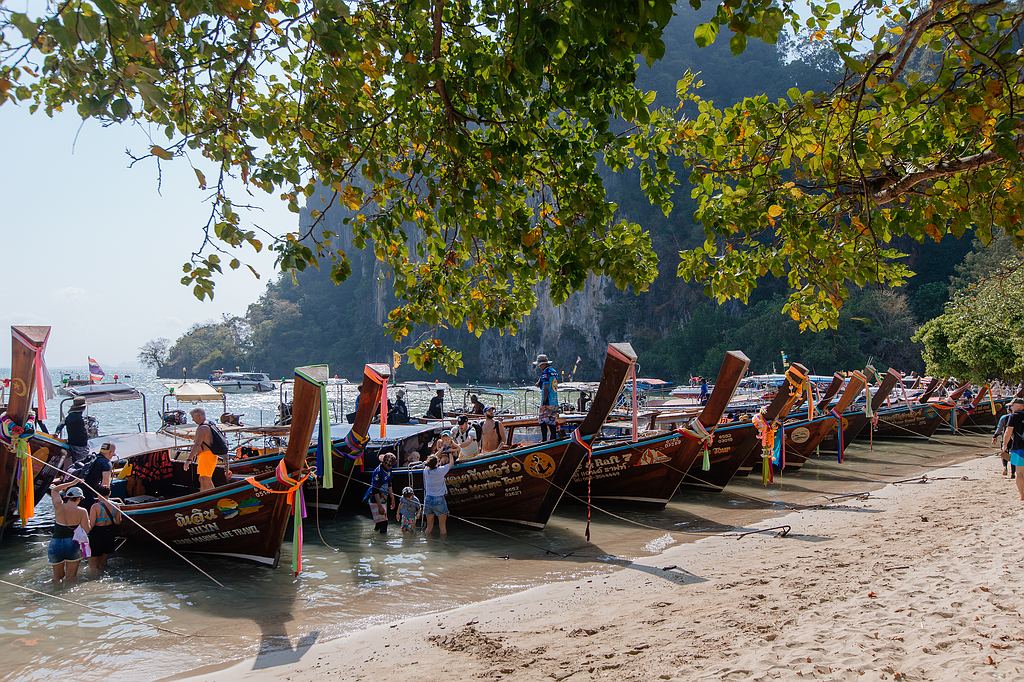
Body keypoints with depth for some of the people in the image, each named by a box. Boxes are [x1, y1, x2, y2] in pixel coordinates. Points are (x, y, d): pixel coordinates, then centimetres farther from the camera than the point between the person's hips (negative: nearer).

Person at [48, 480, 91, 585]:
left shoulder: (58, 506, -3)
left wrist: (72, 483, 21)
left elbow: (54, 490, 16)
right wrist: (88, 520, 13)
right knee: (70, 578, 8)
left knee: (57, 577, 16)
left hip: (56, 545, 2)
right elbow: (87, 530, -6)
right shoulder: (81, 512, -9)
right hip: (72, 545, -2)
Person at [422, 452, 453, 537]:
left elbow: (431, 461, 17)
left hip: (428, 499, 4)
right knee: (442, 526, 7)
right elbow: (451, 463, 2)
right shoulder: (440, 470, -15)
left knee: (429, 526, 13)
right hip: (439, 499, -4)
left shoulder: (426, 470, -2)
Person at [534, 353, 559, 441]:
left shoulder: (546, 373, -13)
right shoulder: (554, 371, 14)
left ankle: (544, 439, -7)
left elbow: (546, 389, -16)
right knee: (553, 421, 13)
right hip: (555, 401, 9)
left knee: (543, 421, -5)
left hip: (548, 401, -9)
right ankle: (554, 437, 15)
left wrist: (544, 402, -15)